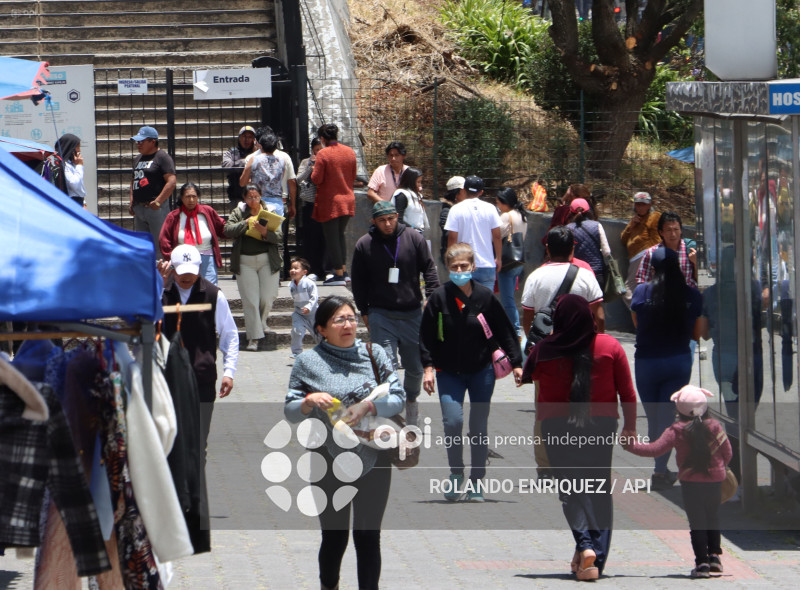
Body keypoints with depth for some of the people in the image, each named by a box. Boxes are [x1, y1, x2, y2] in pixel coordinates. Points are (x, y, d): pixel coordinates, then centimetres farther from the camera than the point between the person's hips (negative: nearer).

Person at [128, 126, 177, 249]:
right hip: (138, 209, 9)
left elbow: (171, 181, -15)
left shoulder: (162, 157, -6)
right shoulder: (138, 159, 19)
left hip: (156, 208, -9)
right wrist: (131, 201, 14)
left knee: (159, 243, -12)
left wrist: (158, 201, -19)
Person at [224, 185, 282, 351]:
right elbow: (228, 230, -8)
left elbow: (279, 237, -3)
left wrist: (265, 232, -21)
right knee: (250, 300, -6)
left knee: (267, 297, 0)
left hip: (267, 260, 0)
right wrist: (247, 222, -17)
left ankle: (261, 323, 31)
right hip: (245, 261, 0)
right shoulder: (238, 213, 6)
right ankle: (254, 337, -2)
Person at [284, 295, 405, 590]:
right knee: (334, 535, 7)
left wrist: (368, 406, -18)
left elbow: (398, 398, -1)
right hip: (329, 462, 0)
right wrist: (309, 402, -19)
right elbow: (289, 411, 2)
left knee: (368, 535, 0)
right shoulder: (308, 361, 0)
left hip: (374, 458, 0)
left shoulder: (373, 353, 3)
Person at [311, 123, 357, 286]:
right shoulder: (350, 152, 3)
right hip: (348, 200, 6)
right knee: (340, 235, 20)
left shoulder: (323, 154, -15)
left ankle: (339, 274, -1)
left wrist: (313, 171, 5)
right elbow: (353, 176, 10)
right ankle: (344, 271, 20)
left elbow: (316, 179, -15)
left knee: (332, 238, 0)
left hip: (330, 202, -6)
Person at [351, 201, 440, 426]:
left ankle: (411, 399, 38)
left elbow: (429, 270, 6)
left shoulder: (414, 238, 0)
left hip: (412, 313, 2)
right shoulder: (364, 245, -1)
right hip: (381, 316, -2)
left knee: (415, 367, 12)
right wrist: (364, 311, 6)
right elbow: (359, 281, 8)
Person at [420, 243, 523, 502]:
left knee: (479, 426, 2)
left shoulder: (485, 297, -4)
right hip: (449, 371, -1)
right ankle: (456, 475, 3)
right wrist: (428, 367, -6)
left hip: (482, 371, 1)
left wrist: (516, 363, 2)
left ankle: (477, 481, 14)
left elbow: (504, 332, 4)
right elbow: (426, 336, -1)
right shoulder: (439, 298, -7)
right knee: (452, 421, -16)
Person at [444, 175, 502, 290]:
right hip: (487, 264, 1)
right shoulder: (490, 208, 0)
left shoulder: (456, 209, -4)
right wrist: (498, 258, 13)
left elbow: (452, 238, -5)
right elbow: (497, 236, 2)